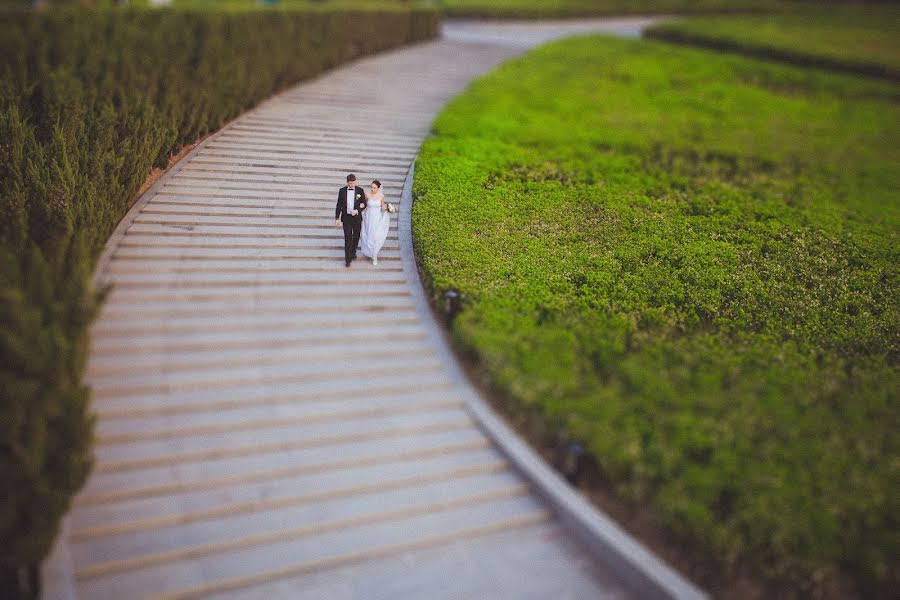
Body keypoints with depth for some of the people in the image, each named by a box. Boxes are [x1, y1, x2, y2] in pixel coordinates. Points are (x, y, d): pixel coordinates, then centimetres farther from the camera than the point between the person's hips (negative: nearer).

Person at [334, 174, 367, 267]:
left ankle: (353, 252, 40)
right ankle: (347, 258, 1)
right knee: (347, 238, -3)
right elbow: (339, 205, 3)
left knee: (356, 237, 15)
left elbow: (364, 204, 1)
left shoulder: (360, 190, -3)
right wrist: (337, 218, 0)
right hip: (346, 217, -1)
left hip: (357, 217, 1)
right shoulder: (342, 191, -2)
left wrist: (357, 210, -17)